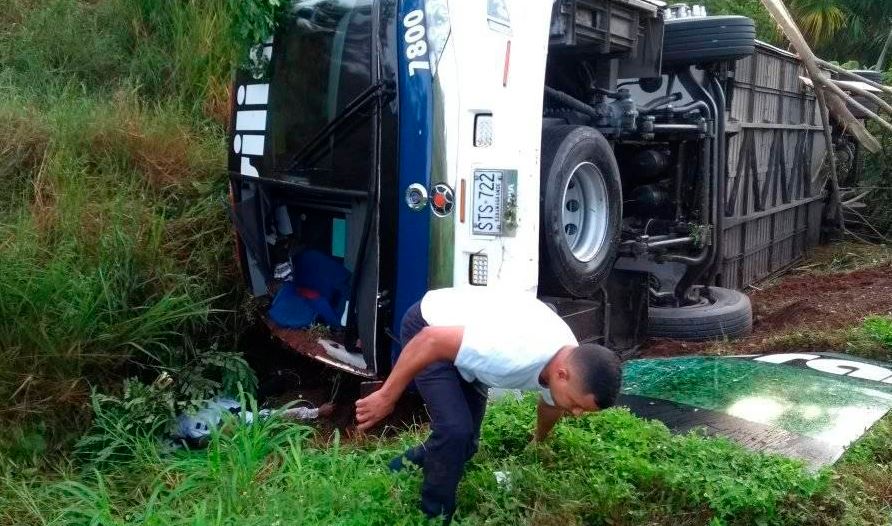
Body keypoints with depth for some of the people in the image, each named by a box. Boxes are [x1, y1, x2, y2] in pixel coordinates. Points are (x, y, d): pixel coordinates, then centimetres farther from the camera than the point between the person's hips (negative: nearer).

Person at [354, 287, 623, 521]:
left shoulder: (571, 363, -13)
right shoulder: (516, 353, -42)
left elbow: (550, 405, 12)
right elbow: (431, 340, -36)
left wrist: (539, 443, 32)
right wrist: (386, 397, -28)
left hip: (462, 333, 8)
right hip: (426, 326, -7)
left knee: (465, 443, 10)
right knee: (456, 430, -21)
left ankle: (407, 465, 37)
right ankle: (436, 515, 1)